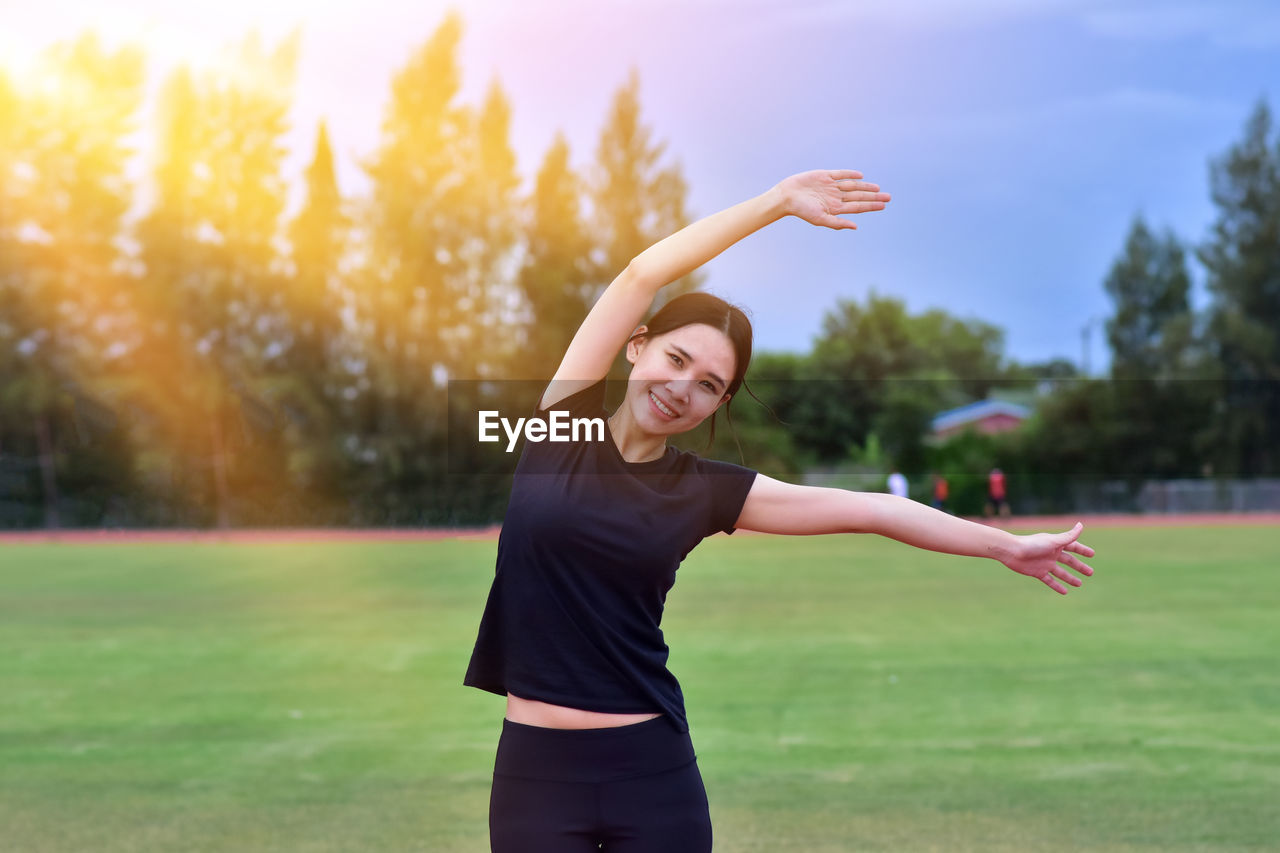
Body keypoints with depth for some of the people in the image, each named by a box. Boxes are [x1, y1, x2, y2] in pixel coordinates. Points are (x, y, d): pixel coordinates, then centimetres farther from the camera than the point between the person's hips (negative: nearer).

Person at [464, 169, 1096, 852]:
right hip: (534, 769, -1)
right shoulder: (566, 421, 1)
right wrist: (779, 201, -4)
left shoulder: (705, 491, 3)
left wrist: (1008, 545, 9)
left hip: (650, 771, 1)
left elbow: (862, 509, 6)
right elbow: (642, 277, -5)